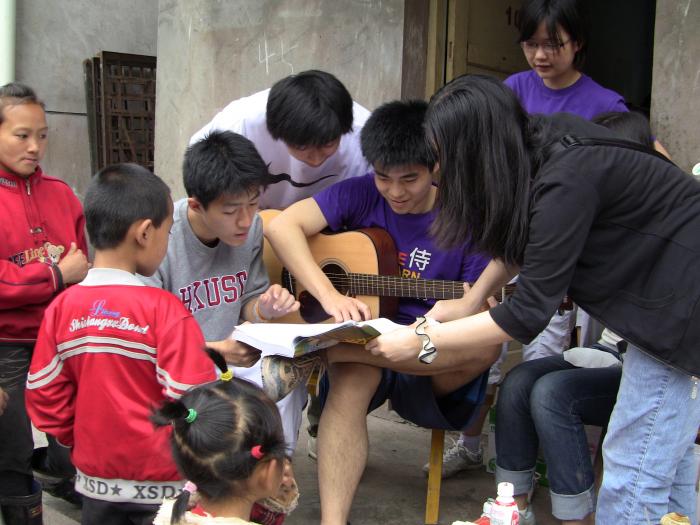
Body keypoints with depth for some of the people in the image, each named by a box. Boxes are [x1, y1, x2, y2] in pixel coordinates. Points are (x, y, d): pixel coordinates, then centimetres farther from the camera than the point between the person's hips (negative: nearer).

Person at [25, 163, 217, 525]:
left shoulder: (61, 308, -7)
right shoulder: (162, 309, -20)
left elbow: (43, 395, 0)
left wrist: (84, 443, 13)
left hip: (96, 480, 4)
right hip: (161, 484, -4)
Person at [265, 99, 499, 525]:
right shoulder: (362, 195, -2)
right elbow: (282, 226, -13)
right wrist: (330, 296, -26)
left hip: (432, 372, 1)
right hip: (359, 345, 0)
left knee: (485, 346, -32)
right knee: (352, 376, -35)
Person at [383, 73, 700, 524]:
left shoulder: (566, 180, -28)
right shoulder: (542, 139, -3)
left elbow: (529, 315, -24)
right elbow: (518, 239, 15)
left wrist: (420, 341, -17)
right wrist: (472, 299, 6)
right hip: (663, 289, 9)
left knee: (634, 473, -3)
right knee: (664, 449, 19)